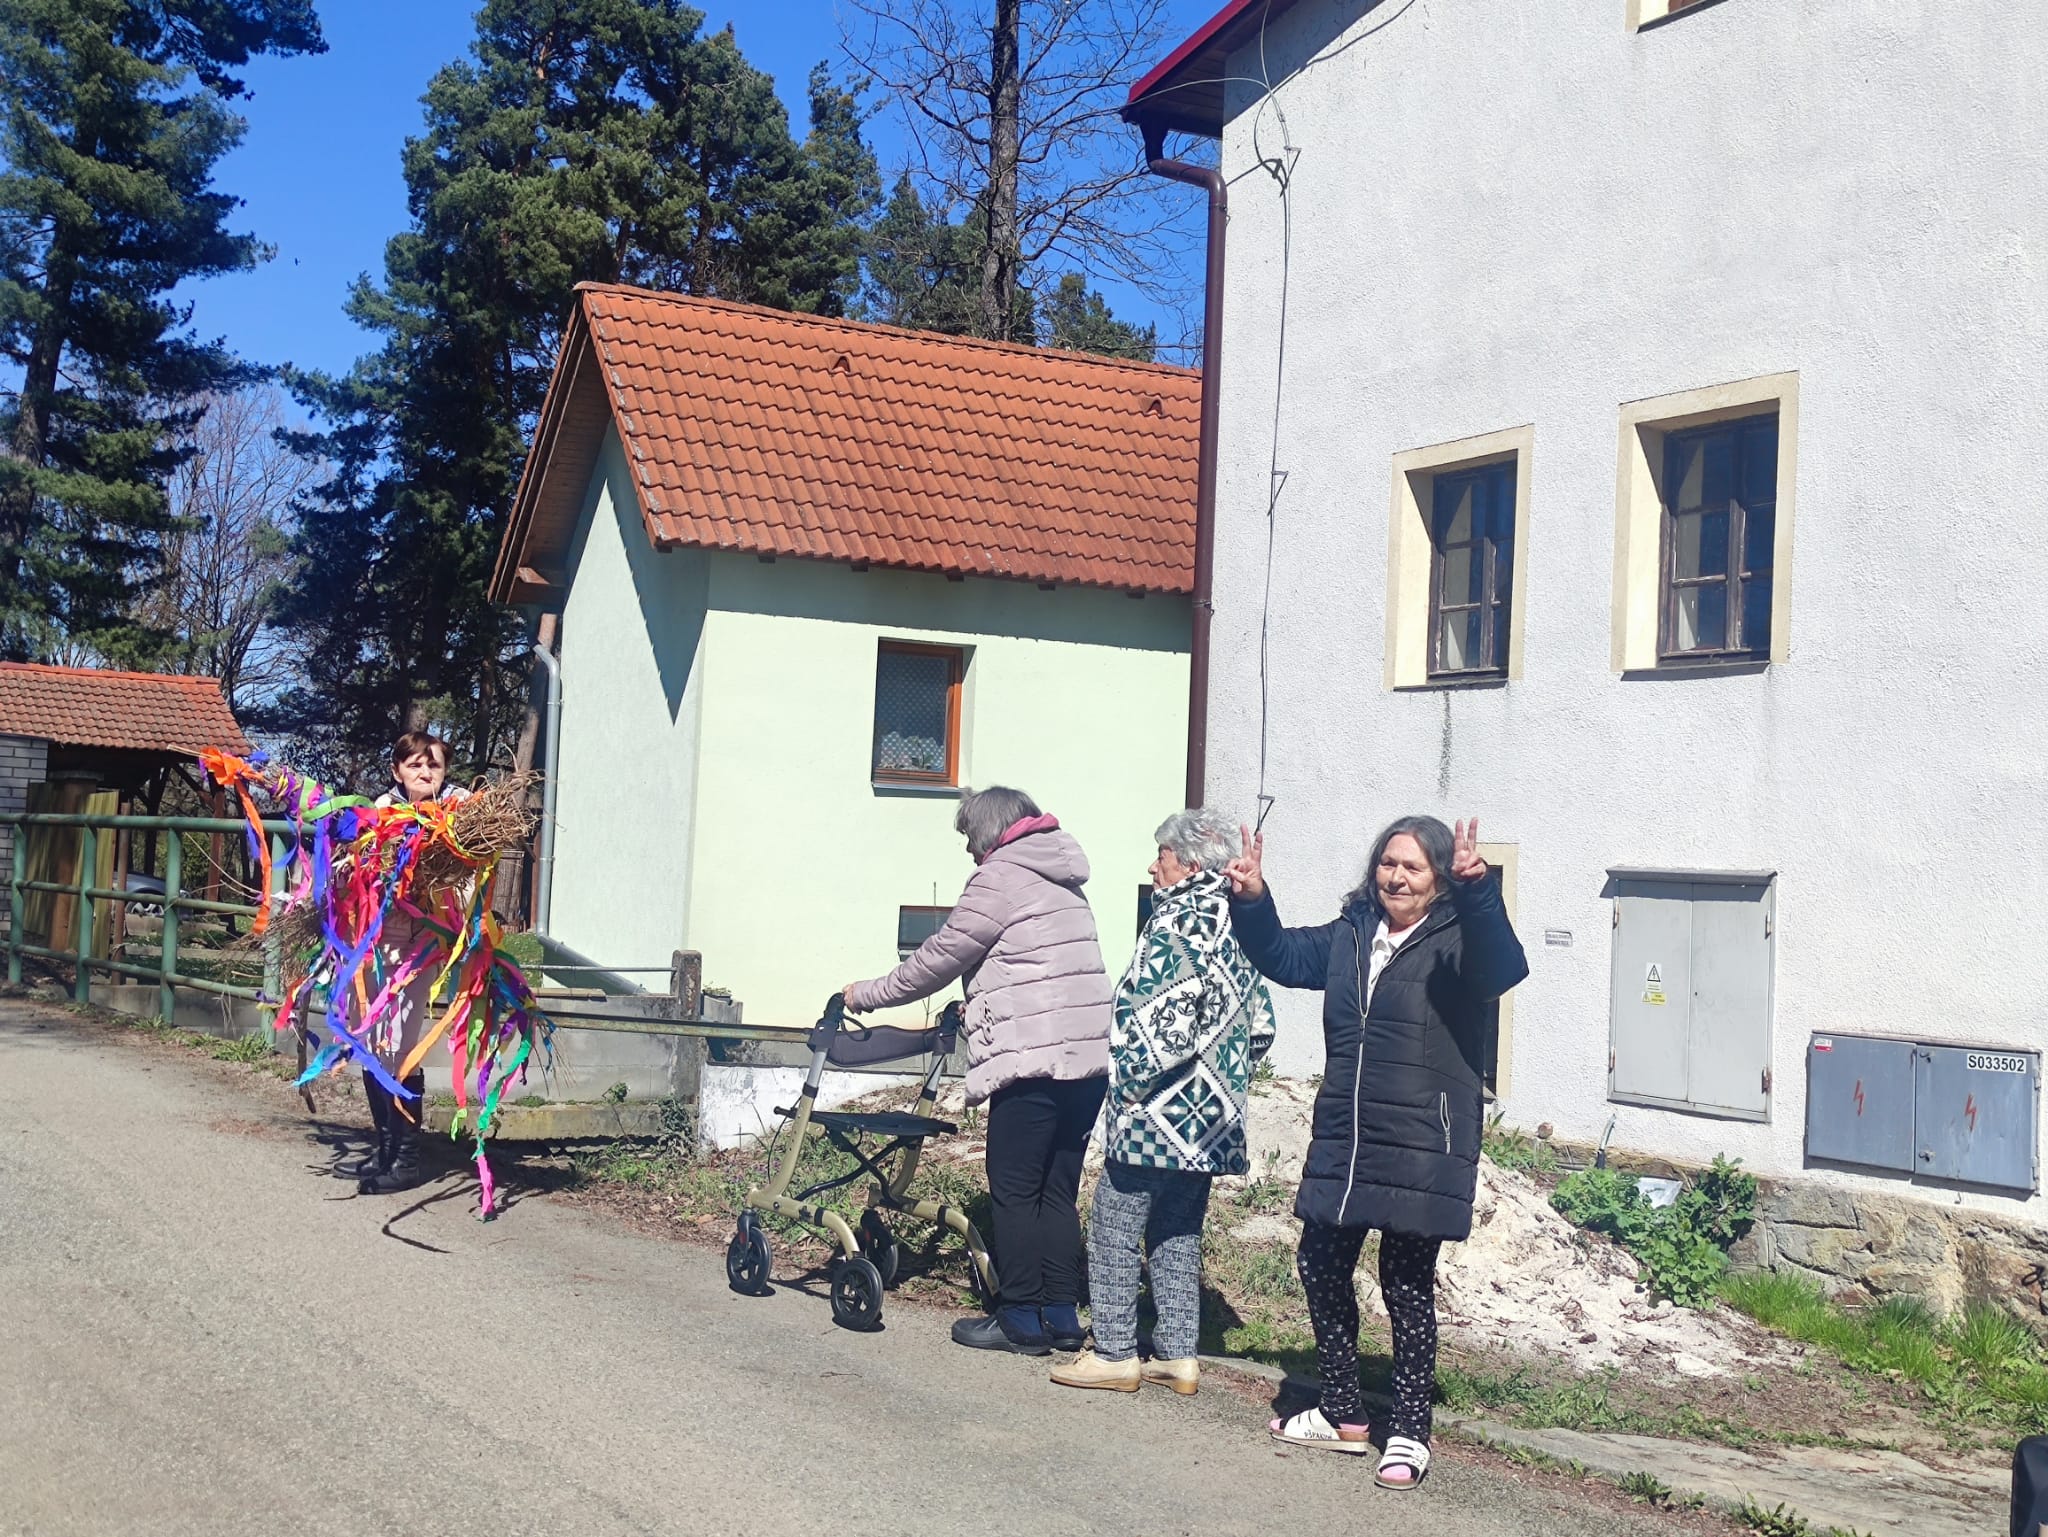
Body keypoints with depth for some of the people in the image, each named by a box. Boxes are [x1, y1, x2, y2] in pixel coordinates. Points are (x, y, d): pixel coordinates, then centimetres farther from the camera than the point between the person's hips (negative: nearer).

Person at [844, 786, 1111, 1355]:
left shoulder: (1000, 877, -5)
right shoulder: (1062, 881, 22)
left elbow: (941, 957, -3)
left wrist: (868, 994, 7)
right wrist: (968, 1008, 32)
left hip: (1033, 1059, -8)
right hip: (1090, 1058, 8)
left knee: (1015, 1192, 0)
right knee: (1058, 1192, 12)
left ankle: (1021, 1321, 4)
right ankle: (1062, 1316, 14)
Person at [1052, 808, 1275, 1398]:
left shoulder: (1176, 925, -16)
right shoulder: (1237, 929, 10)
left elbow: (1162, 1028, -23)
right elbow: (1260, 1025, 14)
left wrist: (1127, 1083, -12)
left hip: (1156, 1113, -8)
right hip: (1210, 1122, 8)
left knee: (1115, 1232, 2)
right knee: (1178, 1234, 15)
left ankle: (1115, 1354, 5)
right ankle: (1177, 1355, 18)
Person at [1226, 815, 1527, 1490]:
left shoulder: (1456, 941, -9)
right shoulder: (1350, 935, 10)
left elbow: (1501, 967, -29)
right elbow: (1283, 955, 22)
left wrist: (1477, 891, -46)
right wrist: (1252, 901, 4)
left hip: (1420, 1150, -7)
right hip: (1342, 1142, 7)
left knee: (1407, 1284, 1)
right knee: (1321, 1266, 14)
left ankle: (1409, 1433, 16)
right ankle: (1343, 1414, 30)